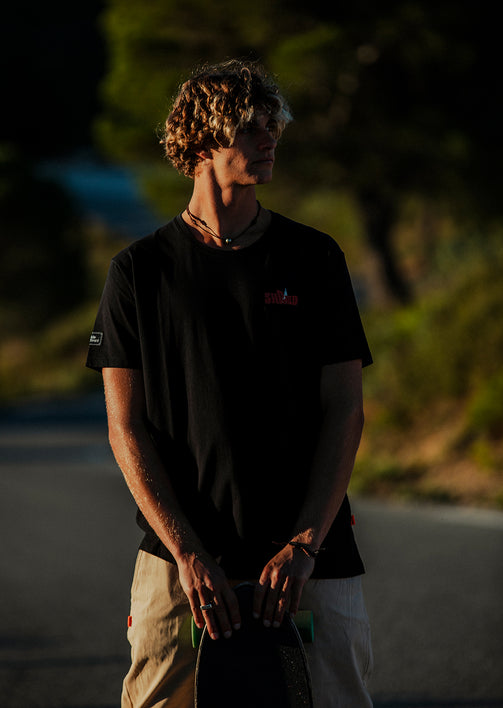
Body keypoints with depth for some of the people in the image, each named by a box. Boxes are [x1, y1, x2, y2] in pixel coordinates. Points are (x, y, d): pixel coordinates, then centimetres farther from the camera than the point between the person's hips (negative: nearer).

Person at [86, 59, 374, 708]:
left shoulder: (315, 258, 8)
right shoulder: (139, 270, 5)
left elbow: (344, 409, 3)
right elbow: (126, 426, 1)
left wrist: (304, 545, -8)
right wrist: (187, 553, -10)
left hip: (311, 561, 1)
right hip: (179, 559, -1)